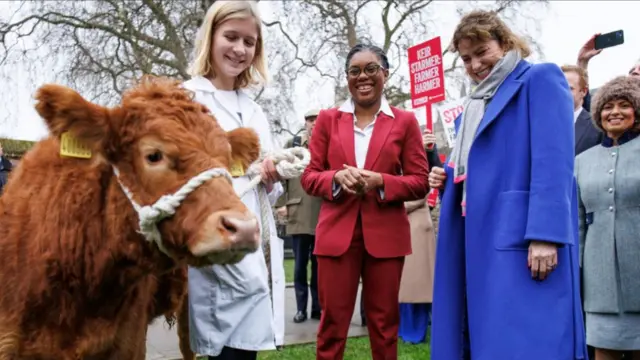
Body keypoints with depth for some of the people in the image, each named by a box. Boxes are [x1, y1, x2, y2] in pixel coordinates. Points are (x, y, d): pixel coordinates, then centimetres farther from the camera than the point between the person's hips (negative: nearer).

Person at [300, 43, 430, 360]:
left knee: (384, 322, 9)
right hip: (337, 233, 1)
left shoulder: (405, 121, 4)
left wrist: (381, 182, -16)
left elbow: (420, 182, 1)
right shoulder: (328, 119, 8)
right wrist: (337, 177, -14)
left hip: (386, 235, 0)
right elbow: (309, 177, 6)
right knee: (332, 322, 4)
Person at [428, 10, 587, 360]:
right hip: (476, 240, 8)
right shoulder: (474, 104, 22)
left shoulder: (540, 79, -1)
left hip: (521, 239, -8)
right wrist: (448, 179, 7)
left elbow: (553, 162, -13)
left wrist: (545, 235, -22)